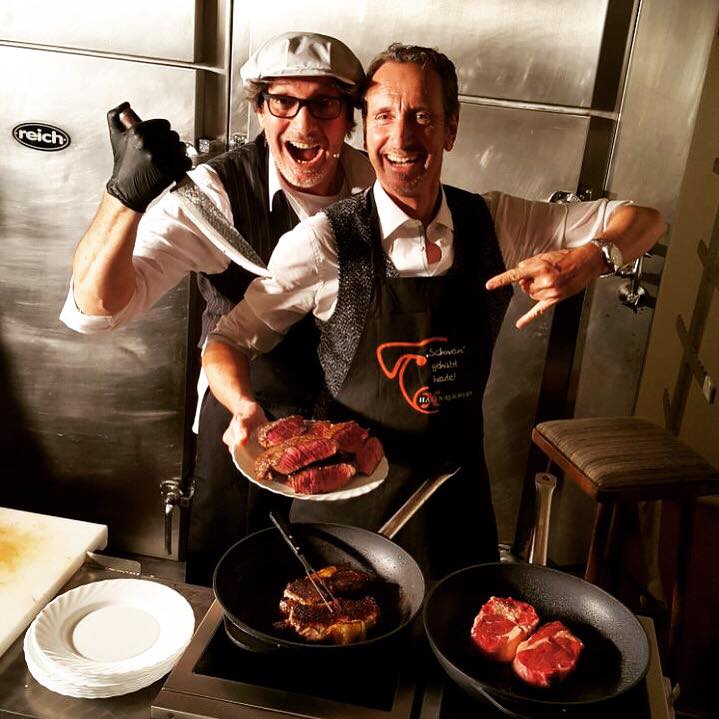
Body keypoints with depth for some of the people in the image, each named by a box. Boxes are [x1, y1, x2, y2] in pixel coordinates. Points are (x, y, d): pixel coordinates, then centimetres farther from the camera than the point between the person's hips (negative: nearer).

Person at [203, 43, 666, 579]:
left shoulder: (495, 223, -4)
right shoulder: (324, 241, -15)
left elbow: (643, 222, 3)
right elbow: (228, 340, -8)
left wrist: (591, 258, -19)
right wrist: (246, 407, -29)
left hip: (458, 499, 3)